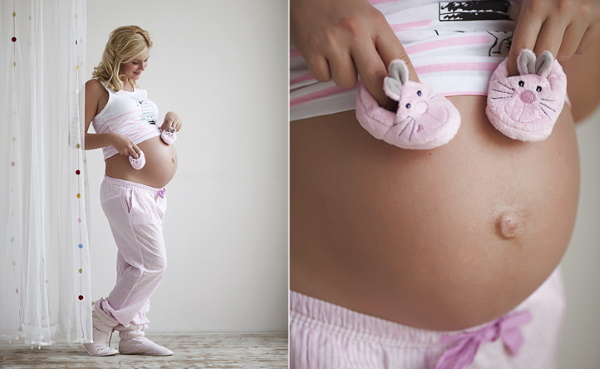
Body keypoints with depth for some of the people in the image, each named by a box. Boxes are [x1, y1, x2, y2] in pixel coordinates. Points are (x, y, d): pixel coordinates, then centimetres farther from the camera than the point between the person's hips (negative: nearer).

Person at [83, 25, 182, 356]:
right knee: (152, 264, -11)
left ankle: (131, 333, 18)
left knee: (135, 265, 11)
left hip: (155, 193, 9)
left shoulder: (138, 90, 21)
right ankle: (101, 323, 2)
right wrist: (111, 137, -23)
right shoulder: (98, 88, -3)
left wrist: (169, 120, 12)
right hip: (127, 190, -9)